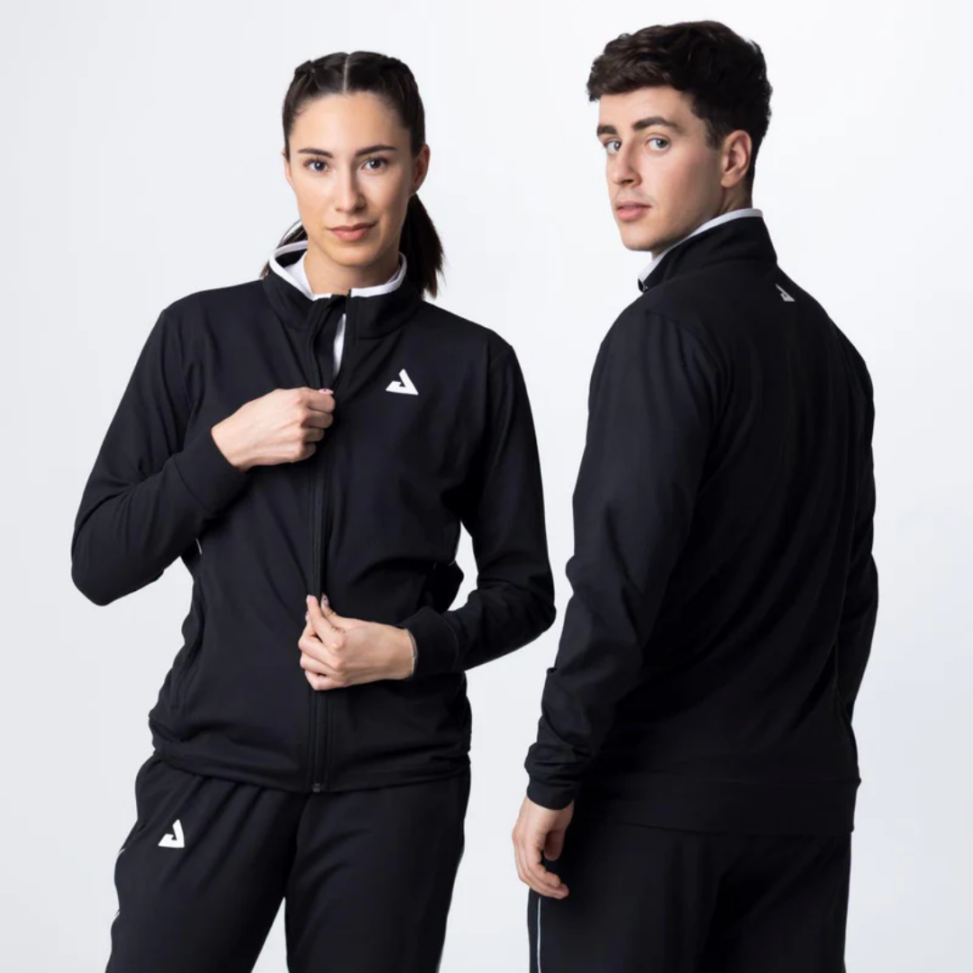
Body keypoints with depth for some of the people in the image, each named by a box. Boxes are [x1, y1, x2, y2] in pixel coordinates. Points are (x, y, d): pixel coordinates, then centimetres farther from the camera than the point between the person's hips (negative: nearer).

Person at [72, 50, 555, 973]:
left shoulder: (474, 364, 3)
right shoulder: (202, 333, 4)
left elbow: (523, 589, 9)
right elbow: (99, 562, 3)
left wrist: (414, 648, -9)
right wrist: (226, 448, -10)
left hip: (394, 781, 0)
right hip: (217, 765, 0)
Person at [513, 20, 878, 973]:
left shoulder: (667, 330, -12)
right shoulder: (825, 341, 12)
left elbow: (620, 578, -19)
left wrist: (554, 779, -14)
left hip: (655, 796, -7)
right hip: (805, 802, 7)